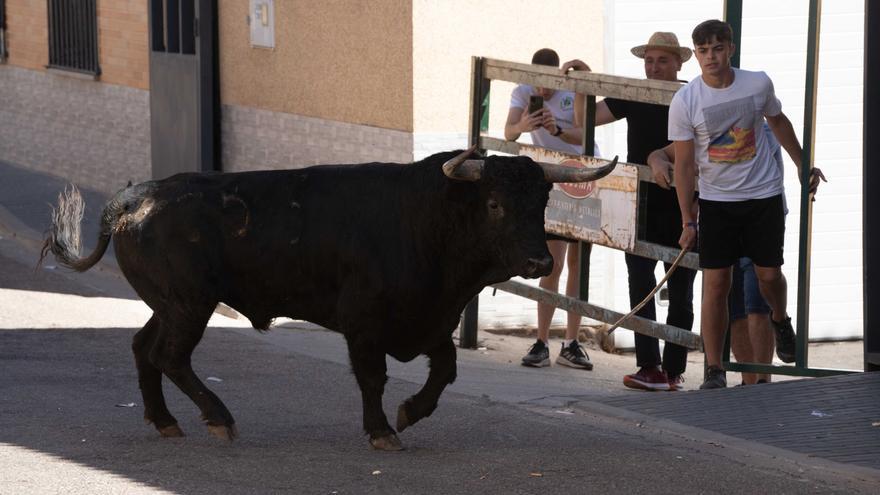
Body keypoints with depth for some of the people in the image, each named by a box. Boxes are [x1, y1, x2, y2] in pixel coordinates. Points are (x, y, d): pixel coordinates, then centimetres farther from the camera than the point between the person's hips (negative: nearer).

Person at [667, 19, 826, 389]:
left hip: (764, 195, 1)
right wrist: (688, 221, -9)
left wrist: (803, 165, 20)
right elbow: (684, 164, -7)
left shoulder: (758, 84, -6)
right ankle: (714, 370, 0)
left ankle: (780, 320, 40)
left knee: (769, 274, 4)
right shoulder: (684, 102, -11)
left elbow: (778, 122, 15)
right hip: (716, 201, -1)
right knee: (715, 283, -6)